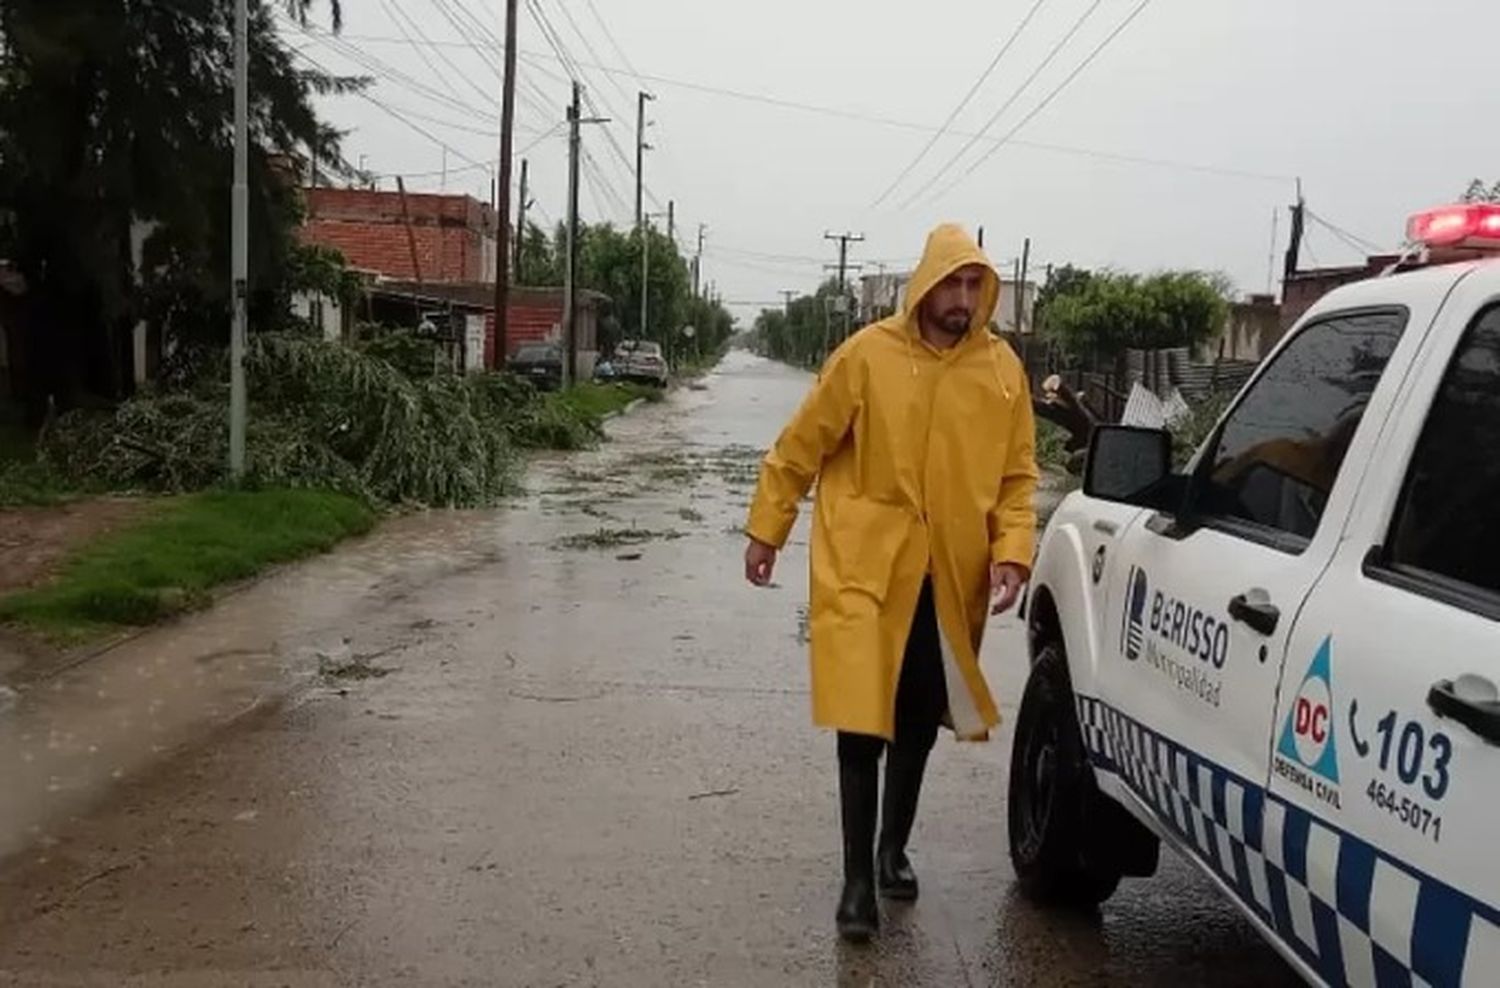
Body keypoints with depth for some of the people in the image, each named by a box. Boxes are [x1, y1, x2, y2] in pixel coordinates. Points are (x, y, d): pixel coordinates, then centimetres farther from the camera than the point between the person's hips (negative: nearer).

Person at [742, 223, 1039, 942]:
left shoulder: (1003, 369, 0)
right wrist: (766, 531, 2)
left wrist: (1012, 553, -8)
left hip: (949, 578, 3)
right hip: (864, 567, -3)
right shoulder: (867, 355, -7)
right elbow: (799, 449, 0)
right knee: (862, 722, -6)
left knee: (918, 722, 15)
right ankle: (858, 879, 7)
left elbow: (1017, 476, 5)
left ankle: (893, 850, 35)